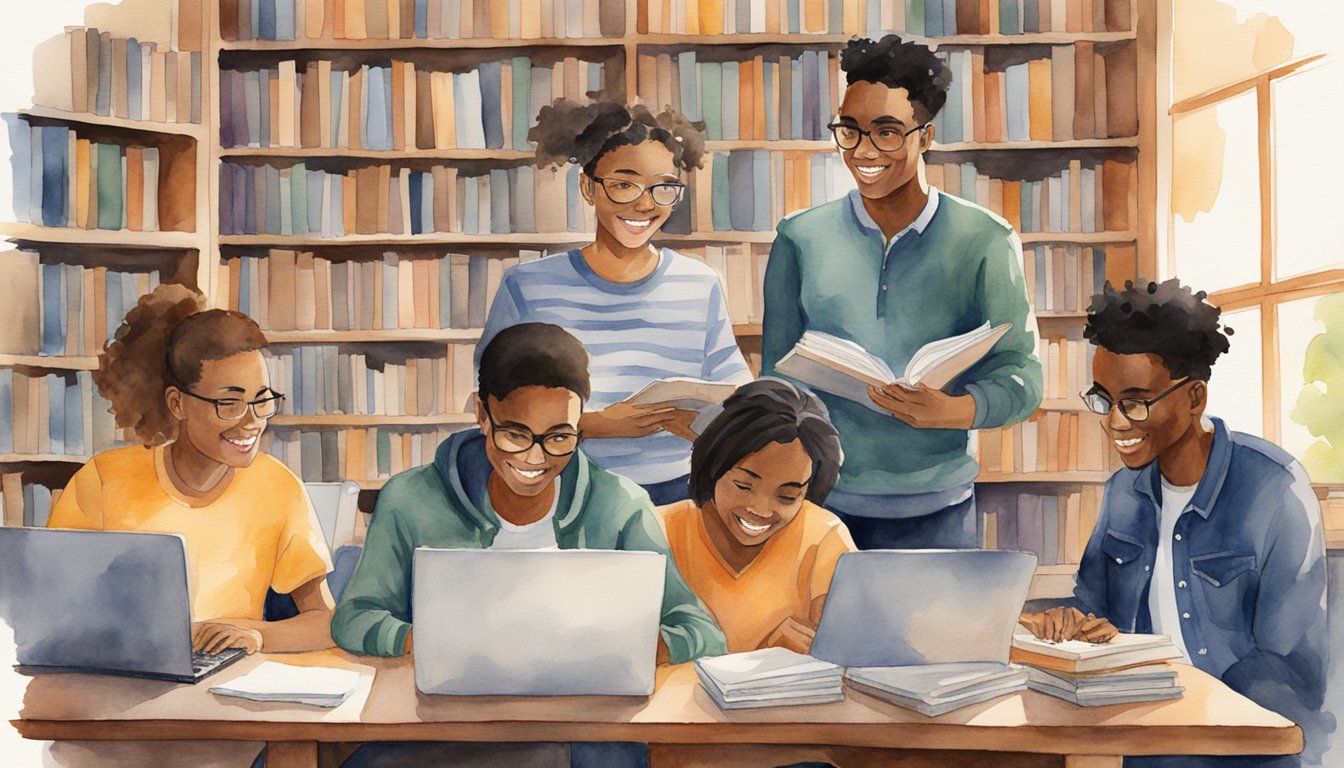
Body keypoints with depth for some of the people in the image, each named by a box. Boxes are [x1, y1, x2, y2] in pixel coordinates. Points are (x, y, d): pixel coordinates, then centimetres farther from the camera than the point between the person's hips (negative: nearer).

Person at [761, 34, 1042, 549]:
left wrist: (954, 410, -24)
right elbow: (777, 378, 5)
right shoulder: (801, 240, 2)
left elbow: (1021, 374, -3)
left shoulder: (984, 241, -2)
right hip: (823, 505, 1)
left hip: (937, 512, -1)